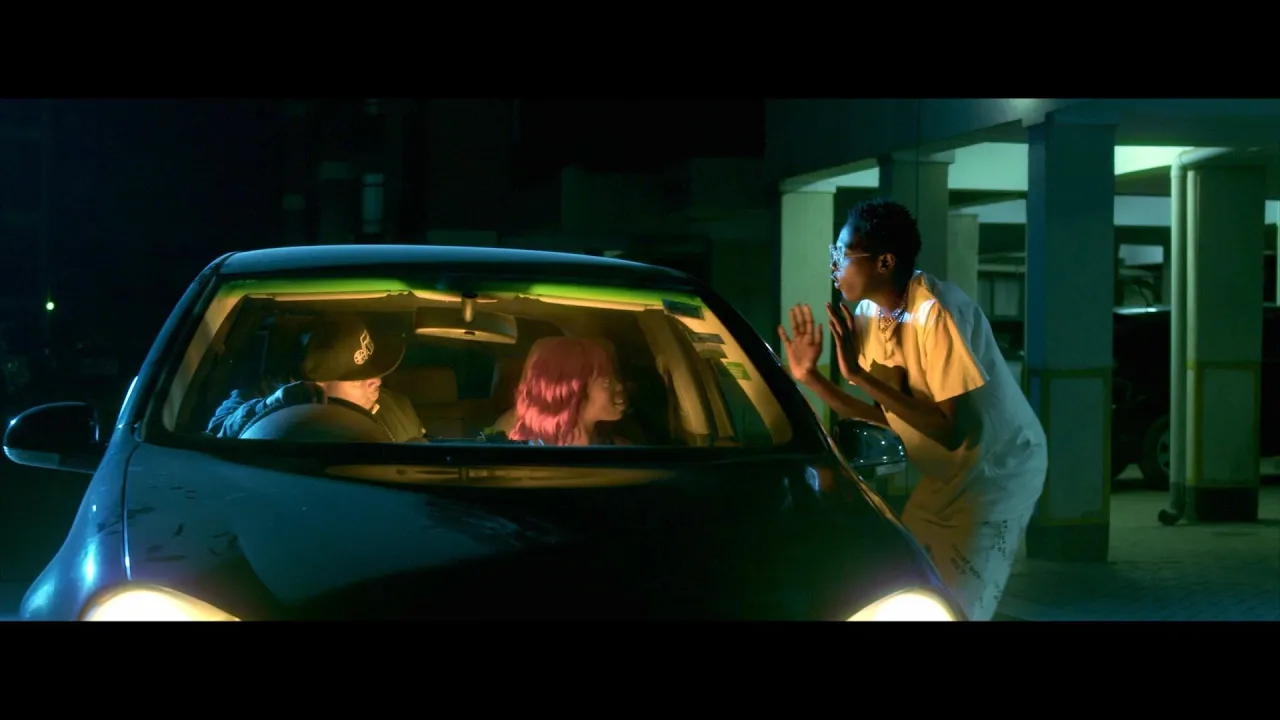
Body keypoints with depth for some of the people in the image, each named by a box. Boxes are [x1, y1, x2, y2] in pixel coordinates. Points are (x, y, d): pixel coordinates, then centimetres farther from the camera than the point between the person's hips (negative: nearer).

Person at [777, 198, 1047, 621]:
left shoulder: (935, 312, -29)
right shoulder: (867, 314, -5)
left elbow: (953, 432, -33)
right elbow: (886, 415, 2)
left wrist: (860, 376, -34)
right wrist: (810, 378, -8)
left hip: (997, 469, -8)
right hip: (946, 476, 8)